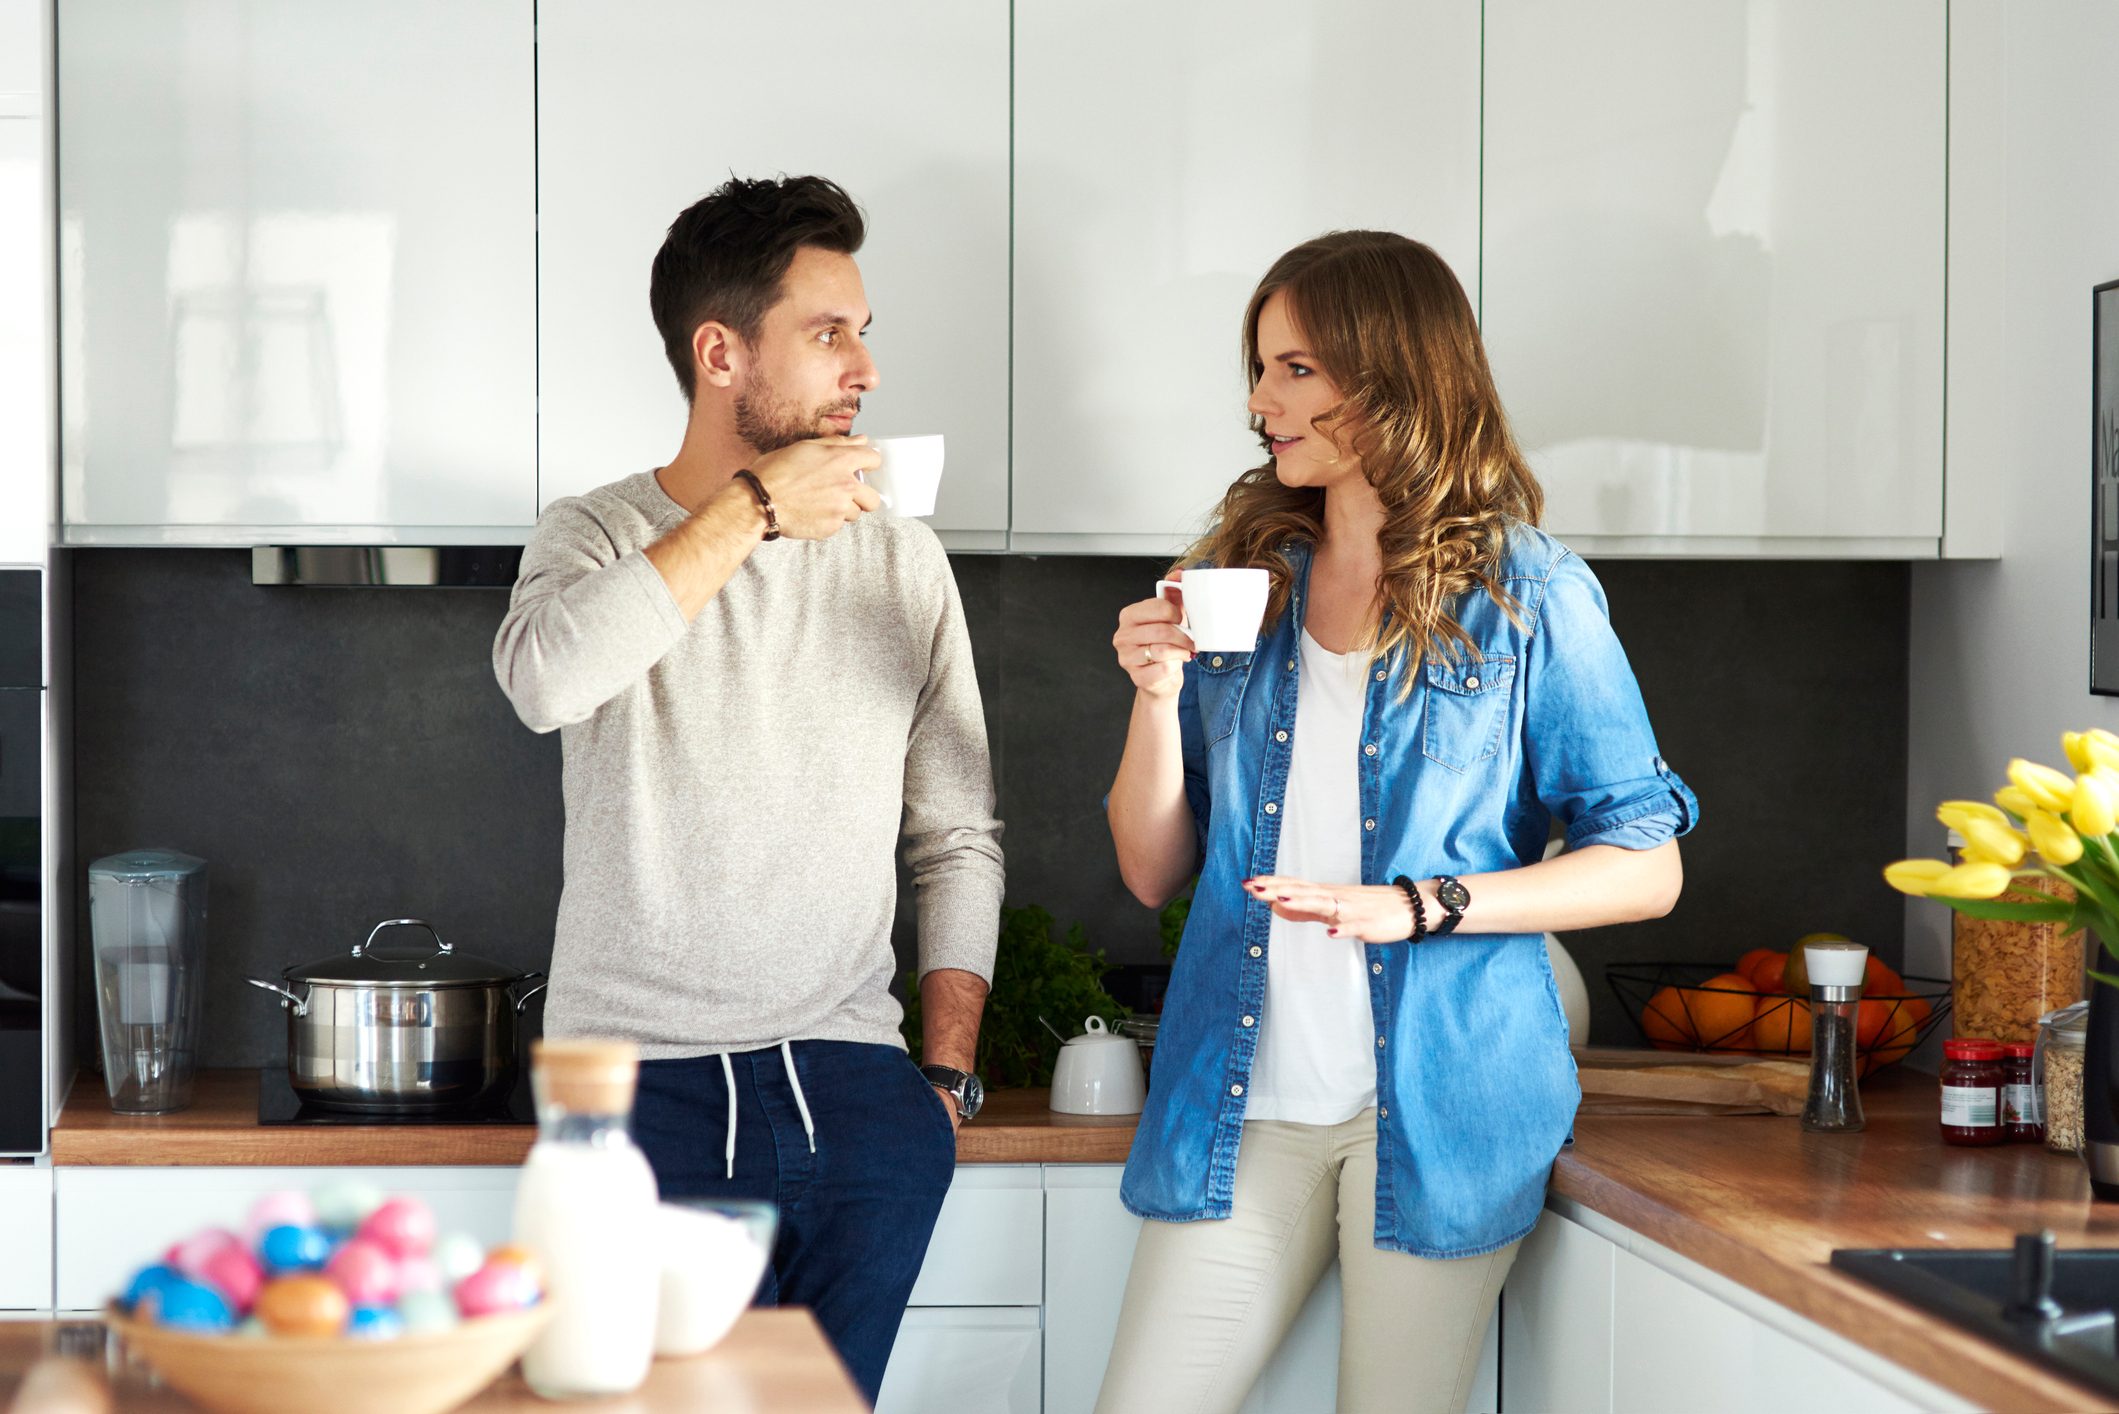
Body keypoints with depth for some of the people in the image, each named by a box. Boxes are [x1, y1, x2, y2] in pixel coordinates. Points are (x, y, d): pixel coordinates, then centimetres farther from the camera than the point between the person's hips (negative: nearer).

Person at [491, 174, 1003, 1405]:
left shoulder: (903, 562, 12)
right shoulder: (599, 537, 4)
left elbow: (960, 840, 15)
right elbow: (546, 678, -21)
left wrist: (950, 1074, 7)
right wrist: (755, 508, -16)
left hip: (852, 1093, 3)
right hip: (641, 1087, -2)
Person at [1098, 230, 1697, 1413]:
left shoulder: (1525, 594, -1)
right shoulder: (1242, 580, 10)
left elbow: (1646, 866, -3)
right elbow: (1155, 872, 11)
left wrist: (1421, 906, -15)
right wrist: (1157, 694, -6)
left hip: (1436, 1104, -3)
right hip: (1243, 1102, 3)